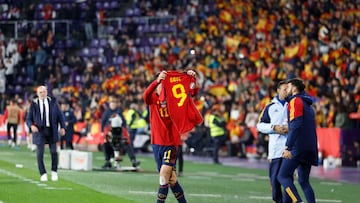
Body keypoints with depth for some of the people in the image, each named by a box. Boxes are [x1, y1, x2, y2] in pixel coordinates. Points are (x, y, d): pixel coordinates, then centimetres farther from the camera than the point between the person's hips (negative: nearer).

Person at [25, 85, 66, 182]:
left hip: (51, 130, 1)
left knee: (53, 151, -3)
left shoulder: (53, 102, 3)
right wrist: (32, 126, -18)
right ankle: (43, 174, 10)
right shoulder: (34, 104, 0)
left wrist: (62, 127, -4)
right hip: (39, 130, -1)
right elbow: (28, 119, 3)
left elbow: (60, 115, 8)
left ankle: (54, 172, 15)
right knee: (40, 153, -3)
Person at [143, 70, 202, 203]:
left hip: (172, 143, -2)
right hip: (157, 143, 2)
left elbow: (193, 92, -6)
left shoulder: (174, 100, 0)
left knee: (164, 175, -15)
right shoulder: (153, 99, -1)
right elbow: (146, 95, -25)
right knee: (170, 179, 11)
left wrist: (192, 79, -24)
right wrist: (157, 80, -40)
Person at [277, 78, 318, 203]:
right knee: (304, 181, 11)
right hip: (310, 148, 9)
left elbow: (296, 125, -16)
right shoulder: (307, 104, 24)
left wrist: (288, 147, -20)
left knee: (283, 176, -8)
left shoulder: (295, 101, -4)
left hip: (298, 146, -9)